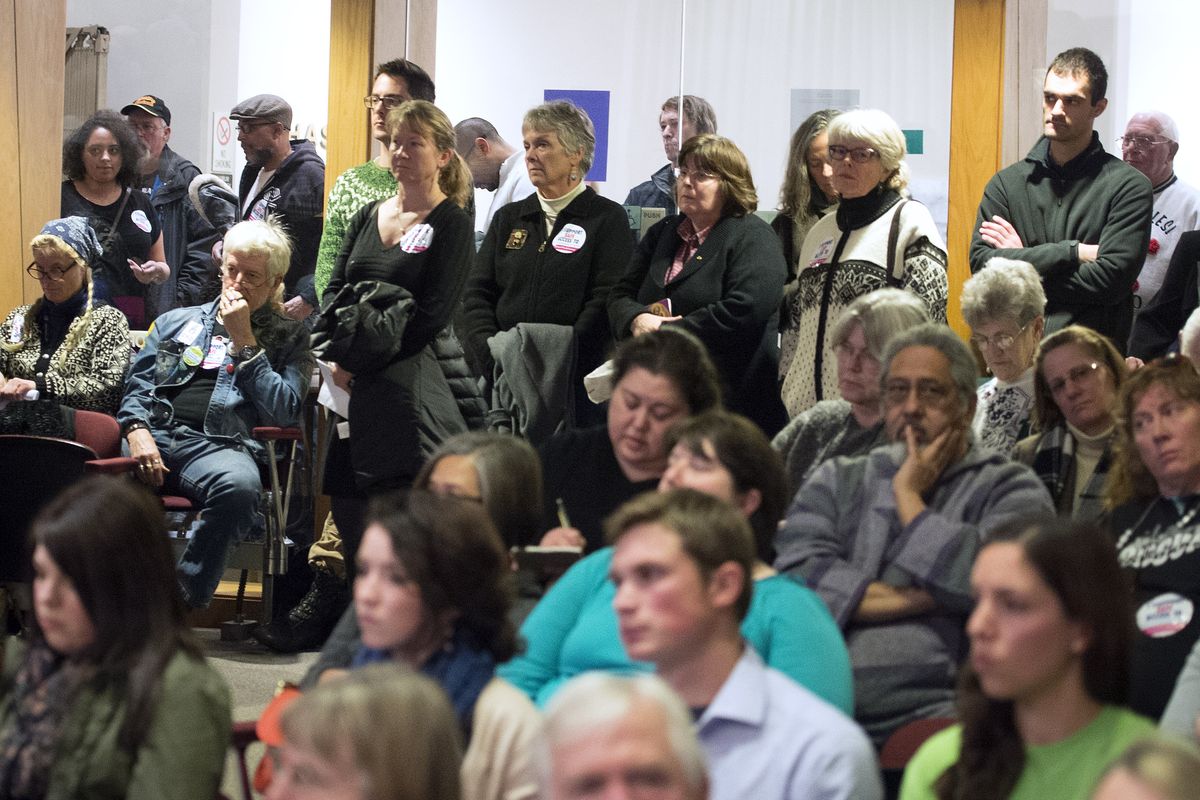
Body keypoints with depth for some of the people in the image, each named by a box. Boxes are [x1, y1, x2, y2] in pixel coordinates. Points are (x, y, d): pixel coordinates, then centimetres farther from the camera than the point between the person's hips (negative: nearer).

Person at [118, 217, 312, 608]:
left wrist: (243, 342, 1)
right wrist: (137, 431, -4)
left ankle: (184, 603, -29)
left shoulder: (288, 338, 19)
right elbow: (137, 385, 18)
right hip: (155, 434, 2)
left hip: (219, 444, -2)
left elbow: (284, 411, 3)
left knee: (240, 484, -41)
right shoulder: (176, 322, 28)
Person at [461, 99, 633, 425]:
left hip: (572, 386, -4)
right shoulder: (509, 218, 18)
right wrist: (494, 358, -7)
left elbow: (605, 304, -7)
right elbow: (476, 294, 11)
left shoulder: (607, 218, 3)